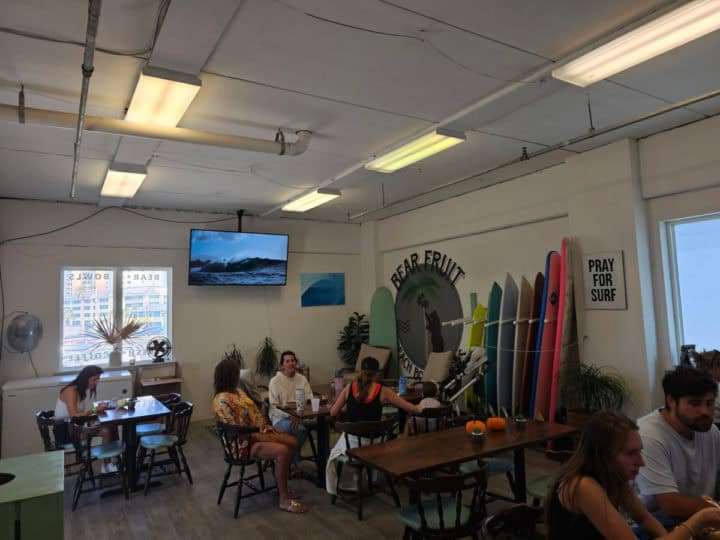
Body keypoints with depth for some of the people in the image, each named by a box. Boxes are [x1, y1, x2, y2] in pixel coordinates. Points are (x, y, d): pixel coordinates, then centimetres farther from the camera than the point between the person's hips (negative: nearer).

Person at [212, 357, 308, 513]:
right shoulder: (222, 400, -23)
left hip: (257, 432, 10)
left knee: (293, 442, 0)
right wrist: (261, 438, -19)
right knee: (283, 451, -26)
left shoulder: (238, 391, 8)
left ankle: (282, 486, 13)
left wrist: (267, 427, 1)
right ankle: (284, 500, -13)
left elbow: (254, 412, 15)